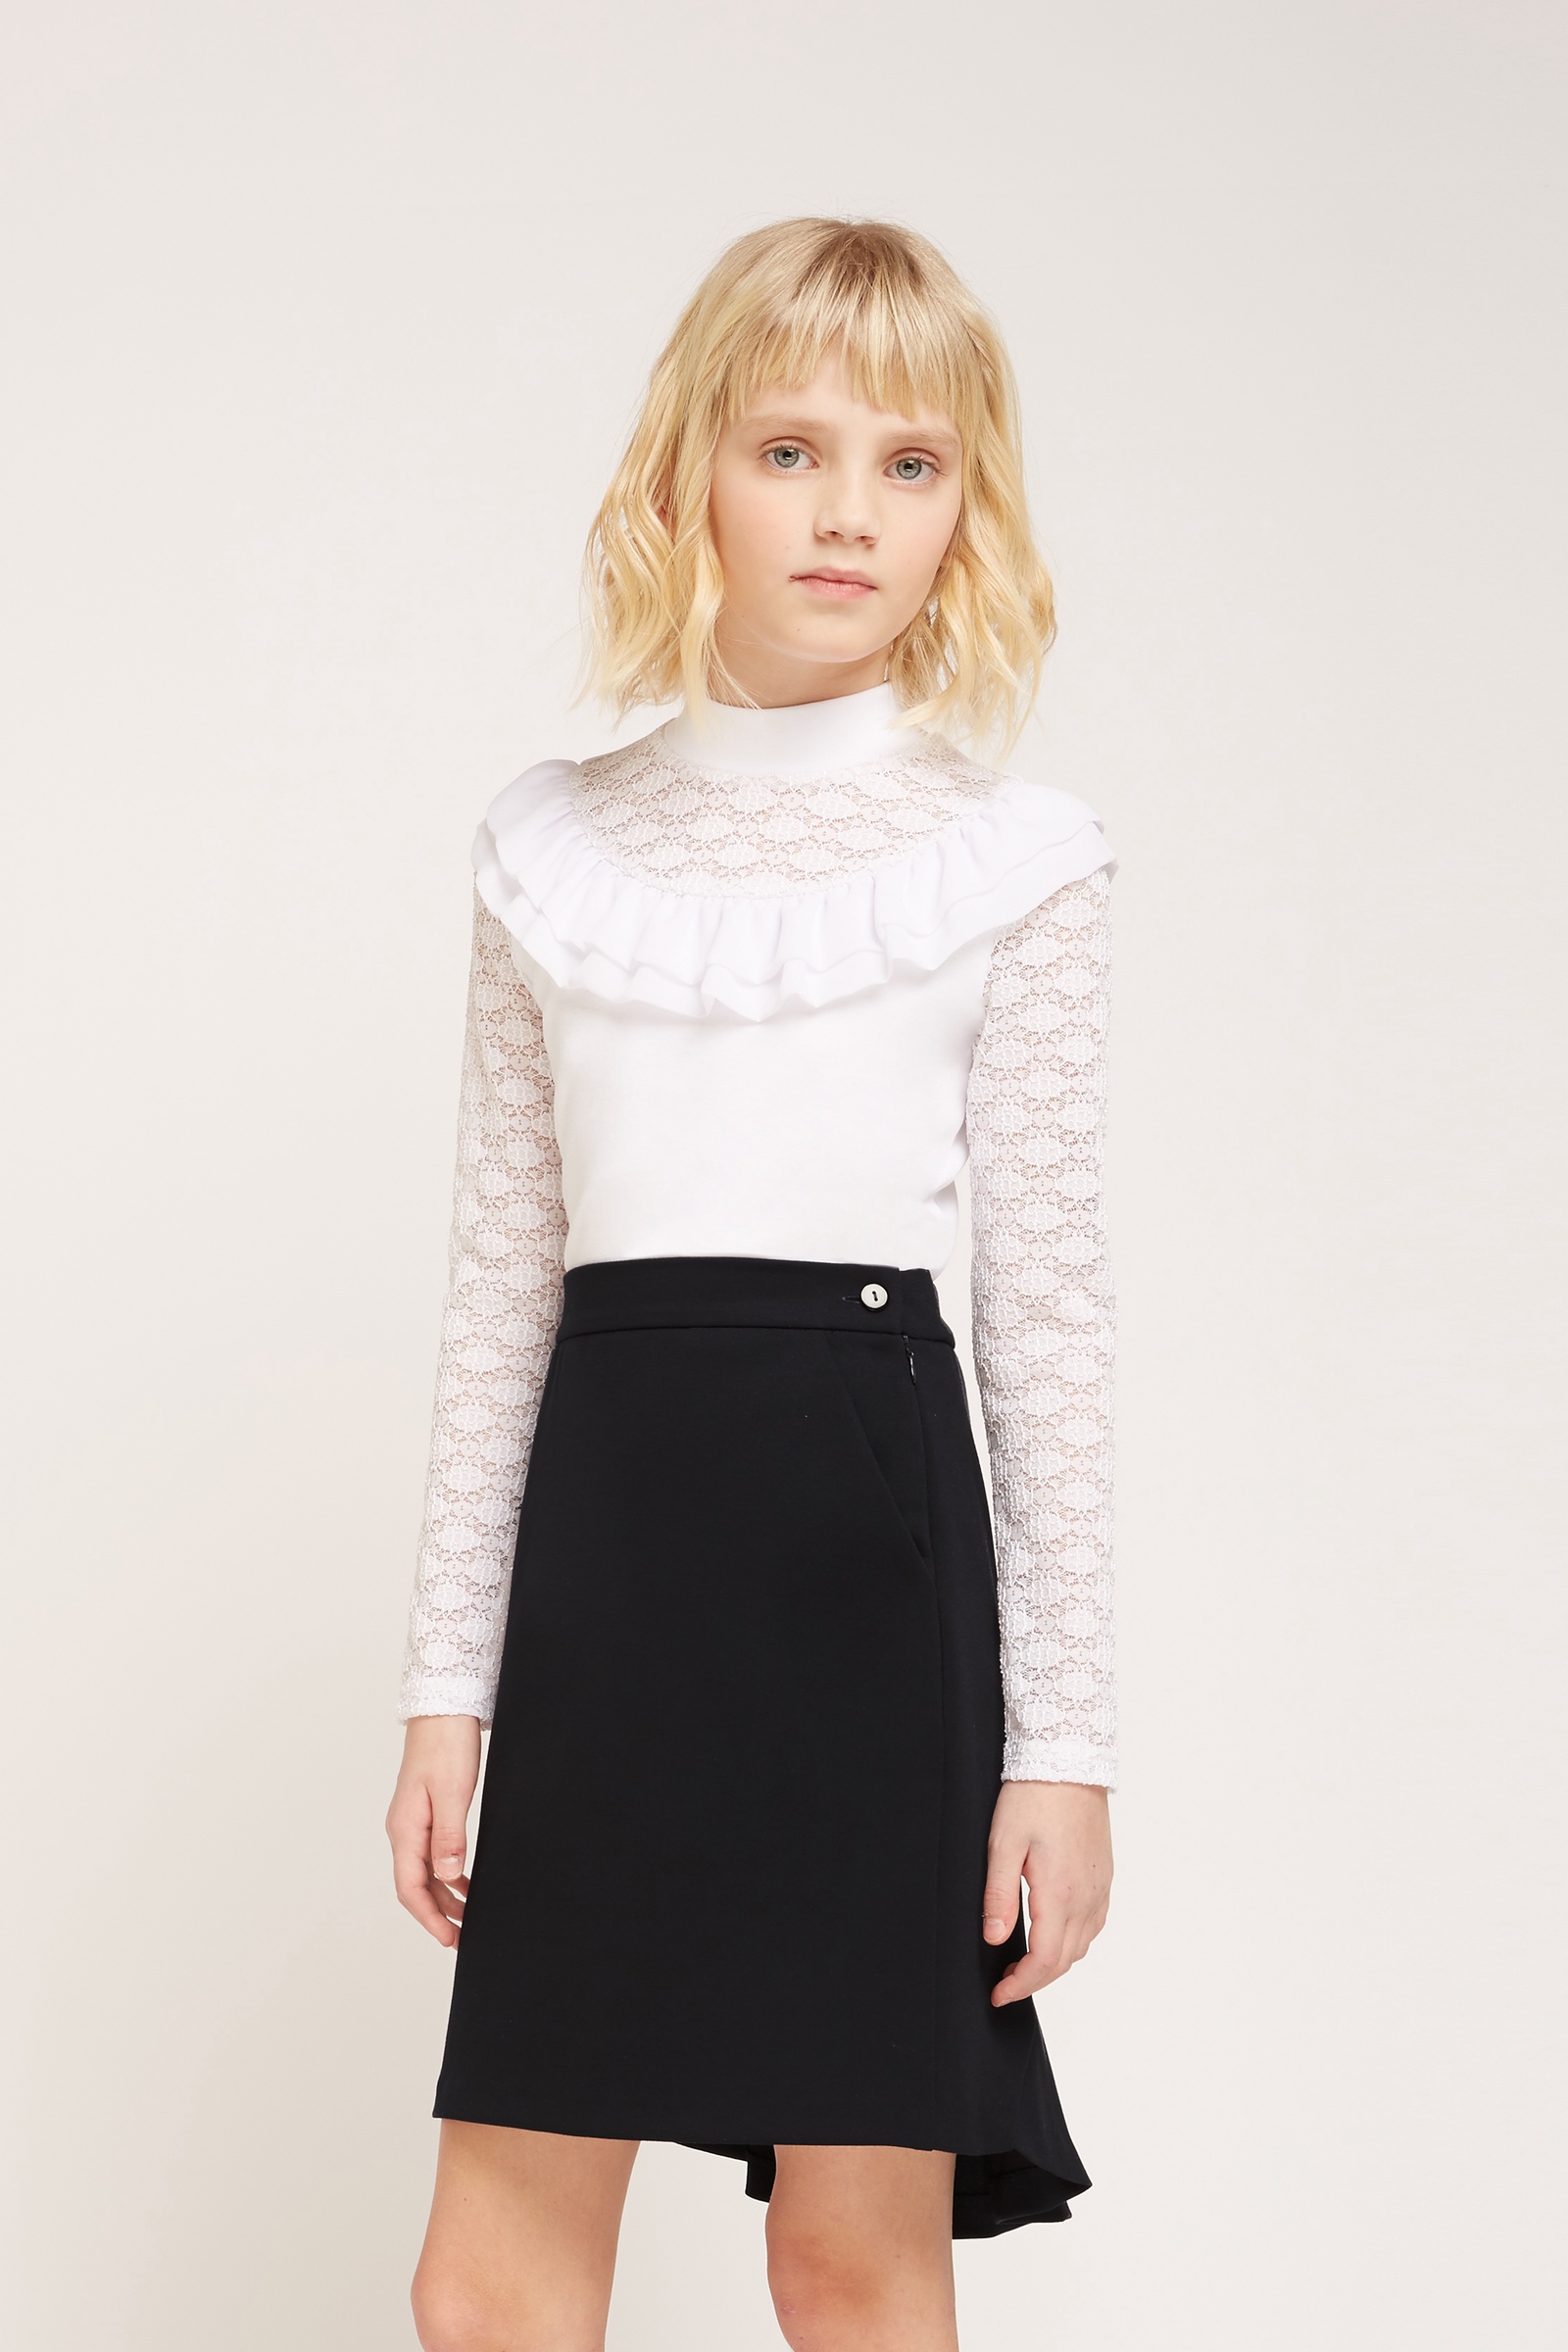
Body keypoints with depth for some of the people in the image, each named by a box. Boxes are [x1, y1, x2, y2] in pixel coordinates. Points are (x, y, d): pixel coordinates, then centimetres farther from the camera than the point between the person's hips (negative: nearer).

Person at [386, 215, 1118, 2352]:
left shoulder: (1007, 861, 1)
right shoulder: (557, 853, 9)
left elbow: (1050, 1310, 1)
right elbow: (503, 1283, 11)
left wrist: (1065, 1738, -2)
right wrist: (448, 1686, 9)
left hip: (871, 1538, -3)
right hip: (606, 1538, 3)